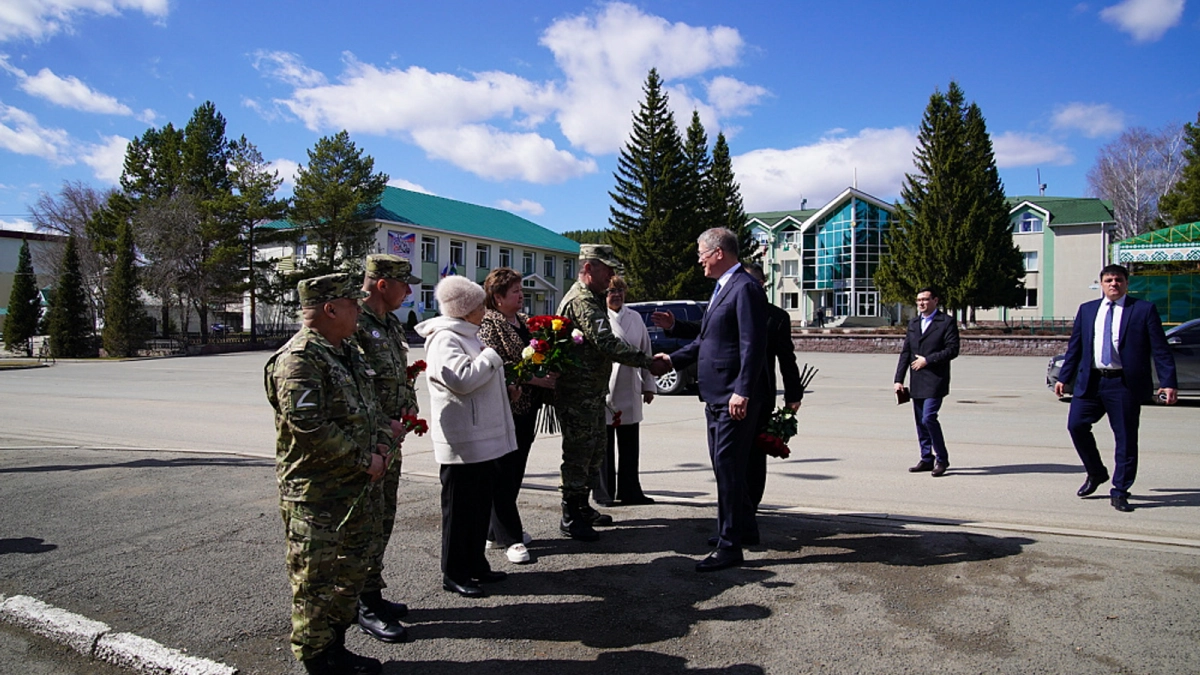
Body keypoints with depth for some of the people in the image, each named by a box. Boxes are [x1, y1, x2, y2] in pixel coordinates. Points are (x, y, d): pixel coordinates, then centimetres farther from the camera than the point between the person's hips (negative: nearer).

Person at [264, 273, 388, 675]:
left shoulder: (348, 352, 12)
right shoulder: (299, 359, -19)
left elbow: (370, 405, 22)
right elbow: (309, 427, -26)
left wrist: (379, 443, 3)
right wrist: (364, 460, -18)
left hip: (356, 489, 10)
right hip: (315, 496, -10)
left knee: (350, 575, 19)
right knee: (316, 583, 4)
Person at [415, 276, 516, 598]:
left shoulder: (467, 336, 17)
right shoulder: (444, 339, -15)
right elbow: (462, 379, -28)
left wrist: (506, 387, 15)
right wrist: (493, 355, -16)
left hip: (483, 438, 10)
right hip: (462, 441, -10)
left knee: (481, 504, 16)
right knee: (460, 507, 1)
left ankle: (476, 565, 28)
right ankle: (454, 574, 14)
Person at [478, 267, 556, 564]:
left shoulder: (522, 321, 16)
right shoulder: (488, 324, -10)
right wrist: (533, 378, -21)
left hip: (526, 408, 9)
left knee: (515, 472, 14)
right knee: (503, 475, -1)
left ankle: (498, 528, 27)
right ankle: (509, 538, 6)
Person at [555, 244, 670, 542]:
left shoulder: (592, 299, 17)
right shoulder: (581, 301, -18)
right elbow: (607, 342, -27)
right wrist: (648, 363, -25)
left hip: (594, 393, 11)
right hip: (578, 395, -11)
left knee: (594, 453, 18)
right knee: (578, 455, -2)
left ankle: (583, 508, 30)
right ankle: (570, 517, 8)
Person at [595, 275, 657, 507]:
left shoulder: (635, 318, 12)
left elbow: (645, 351, 16)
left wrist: (648, 385, 14)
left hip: (630, 392, 5)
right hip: (603, 390, -5)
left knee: (630, 447, 11)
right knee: (604, 447, 5)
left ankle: (630, 491, 21)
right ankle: (605, 494, 16)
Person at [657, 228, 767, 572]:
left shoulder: (745, 288, -14)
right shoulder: (722, 288, 17)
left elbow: (753, 345, -21)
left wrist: (742, 392, -25)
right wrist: (674, 359, 17)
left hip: (735, 397, -10)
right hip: (716, 395, 10)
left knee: (728, 466, -6)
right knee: (723, 465, 18)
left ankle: (729, 546, 2)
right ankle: (738, 524, 34)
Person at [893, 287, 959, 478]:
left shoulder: (947, 322, -3)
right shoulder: (913, 324, 15)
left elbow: (952, 350, -10)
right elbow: (905, 353, 12)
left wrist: (927, 360, -15)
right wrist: (899, 379, 6)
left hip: (935, 381, -6)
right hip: (917, 382, 6)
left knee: (929, 418, -14)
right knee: (920, 421, 10)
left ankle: (942, 459, 2)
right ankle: (927, 459, 21)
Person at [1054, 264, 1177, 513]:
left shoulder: (1144, 310, 3)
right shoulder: (1086, 310, 13)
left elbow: (1160, 349, 0)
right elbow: (1074, 346, 15)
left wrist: (1168, 383, -7)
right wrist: (1064, 378, 10)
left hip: (1124, 383, -3)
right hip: (1090, 381, 3)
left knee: (1126, 438, 0)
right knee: (1076, 425, -5)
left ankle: (1120, 493, 11)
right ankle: (1096, 473, 20)